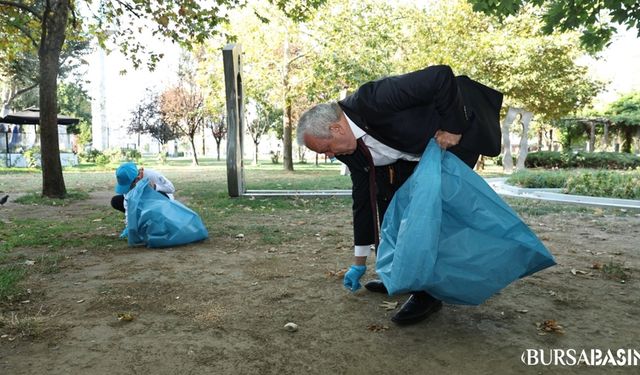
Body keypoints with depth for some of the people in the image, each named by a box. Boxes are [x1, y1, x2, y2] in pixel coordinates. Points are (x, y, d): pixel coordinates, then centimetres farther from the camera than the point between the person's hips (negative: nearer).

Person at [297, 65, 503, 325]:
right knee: (386, 195, 4)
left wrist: (452, 127, -28)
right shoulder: (349, 149, -8)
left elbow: (442, 76, -36)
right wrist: (359, 262, 4)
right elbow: (362, 198, -1)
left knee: (429, 206, -18)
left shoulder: (374, 101, -35)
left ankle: (428, 292, -5)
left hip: (458, 134, -8)